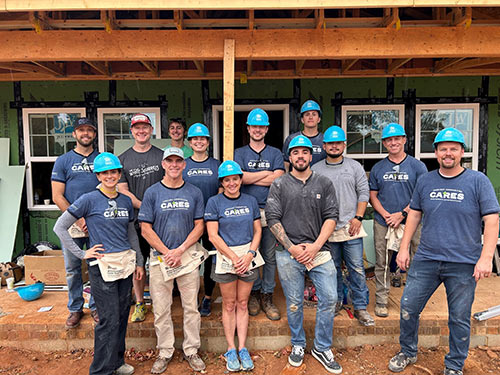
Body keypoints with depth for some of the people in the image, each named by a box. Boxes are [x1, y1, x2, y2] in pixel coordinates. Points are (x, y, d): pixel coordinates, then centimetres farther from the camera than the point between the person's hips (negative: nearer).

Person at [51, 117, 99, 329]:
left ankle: (96, 306, 24)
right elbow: (57, 197, 0)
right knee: (72, 269, 8)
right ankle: (75, 308, 25)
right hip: (71, 224, 0)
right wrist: (78, 218, -11)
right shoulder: (63, 161, 5)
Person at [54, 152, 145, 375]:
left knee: (122, 316, 14)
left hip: (125, 263, 6)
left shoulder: (126, 201, 9)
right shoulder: (89, 200, -7)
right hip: (102, 266, -5)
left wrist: (139, 262, 16)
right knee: (110, 320, -2)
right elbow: (60, 227, -5)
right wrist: (82, 254, -8)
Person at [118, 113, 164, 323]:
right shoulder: (123, 159, 7)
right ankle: (139, 303, 21)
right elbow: (122, 190, 2)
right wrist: (144, 206, -11)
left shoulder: (162, 156, 7)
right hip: (135, 219, 1)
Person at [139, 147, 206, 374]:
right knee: (161, 309, 7)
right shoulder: (152, 192, 1)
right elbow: (146, 229, -1)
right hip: (160, 256, 0)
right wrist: (167, 252, -10)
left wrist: (180, 250, -10)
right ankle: (165, 352, 25)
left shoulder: (194, 193, 4)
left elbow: (199, 226, 2)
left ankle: (191, 351, 24)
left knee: (191, 306, 7)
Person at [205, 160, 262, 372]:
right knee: (229, 305, 7)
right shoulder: (214, 202, -3)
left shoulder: (250, 201, 6)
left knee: (242, 304, 10)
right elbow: (213, 235, -8)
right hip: (225, 257, -2)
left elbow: (257, 231, 7)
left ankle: (242, 348, 22)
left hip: (248, 257, 2)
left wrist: (250, 254, -8)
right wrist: (233, 257, -13)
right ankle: (231, 349, 21)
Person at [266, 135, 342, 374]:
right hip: (289, 254, -1)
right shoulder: (279, 185, 4)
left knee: (329, 299, 1)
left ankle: (322, 348, 21)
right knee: (294, 303, 9)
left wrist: (316, 245, -9)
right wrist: (292, 247, -9)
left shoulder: (324, 184, 8)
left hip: (319, 251, 2)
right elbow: (272, 219, -2)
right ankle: (298, 345, 31)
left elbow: (331, 217, 3)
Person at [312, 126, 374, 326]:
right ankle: (336, 300, 28)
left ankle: (360, 307, 11)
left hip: (351, 227, 0)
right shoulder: (315, 170, 7)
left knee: (357, 268, 1)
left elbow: (364, 193, 5)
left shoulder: (355, 166, 7)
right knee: (332, 267, 11)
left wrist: (358, 217, -5)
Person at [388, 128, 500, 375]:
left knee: (459, 318, 10)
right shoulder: (425, 181, 6)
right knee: (408, 307, 7)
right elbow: (414, 215, 11)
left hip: (463, 264, -3)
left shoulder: (478, 181, -3)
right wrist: (404, 248, 8)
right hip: (426, 259, 3)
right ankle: (407, 353, 31)